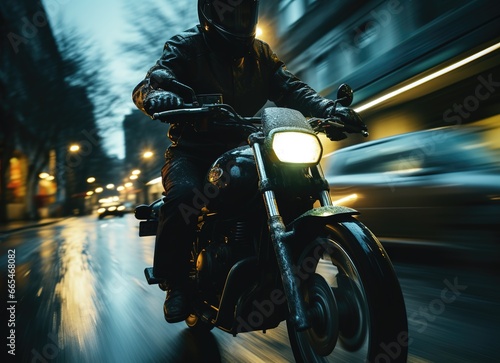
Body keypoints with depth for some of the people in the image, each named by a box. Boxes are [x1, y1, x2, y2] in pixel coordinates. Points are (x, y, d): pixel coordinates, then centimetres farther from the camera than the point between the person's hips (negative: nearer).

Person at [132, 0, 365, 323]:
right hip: (192, 150, -3)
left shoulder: (261, 54, 16)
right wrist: (161, 99, -39)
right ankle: (175, 282, -11)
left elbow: (290, 88, 3)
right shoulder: (185, 46, 2)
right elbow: (145, 86, -12)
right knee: (183, 195, -34)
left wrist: (330, 109, -16)